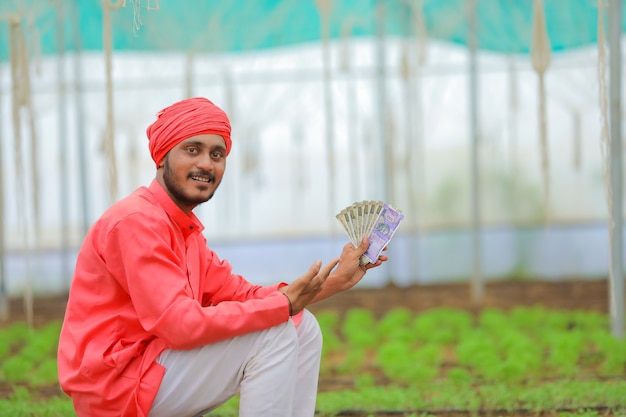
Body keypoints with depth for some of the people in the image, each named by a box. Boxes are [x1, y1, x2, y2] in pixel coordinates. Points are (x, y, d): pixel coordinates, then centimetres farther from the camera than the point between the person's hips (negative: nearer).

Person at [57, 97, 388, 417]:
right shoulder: (137, 221, -17)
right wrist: (285, 304, -24)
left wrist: (333, 283, -1)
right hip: (116, 387, -10)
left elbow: (238, 294, 7)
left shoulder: (185, 227, 14)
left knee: (302, 327, 6)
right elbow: (179, 324, -26)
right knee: (274, 332, -17)